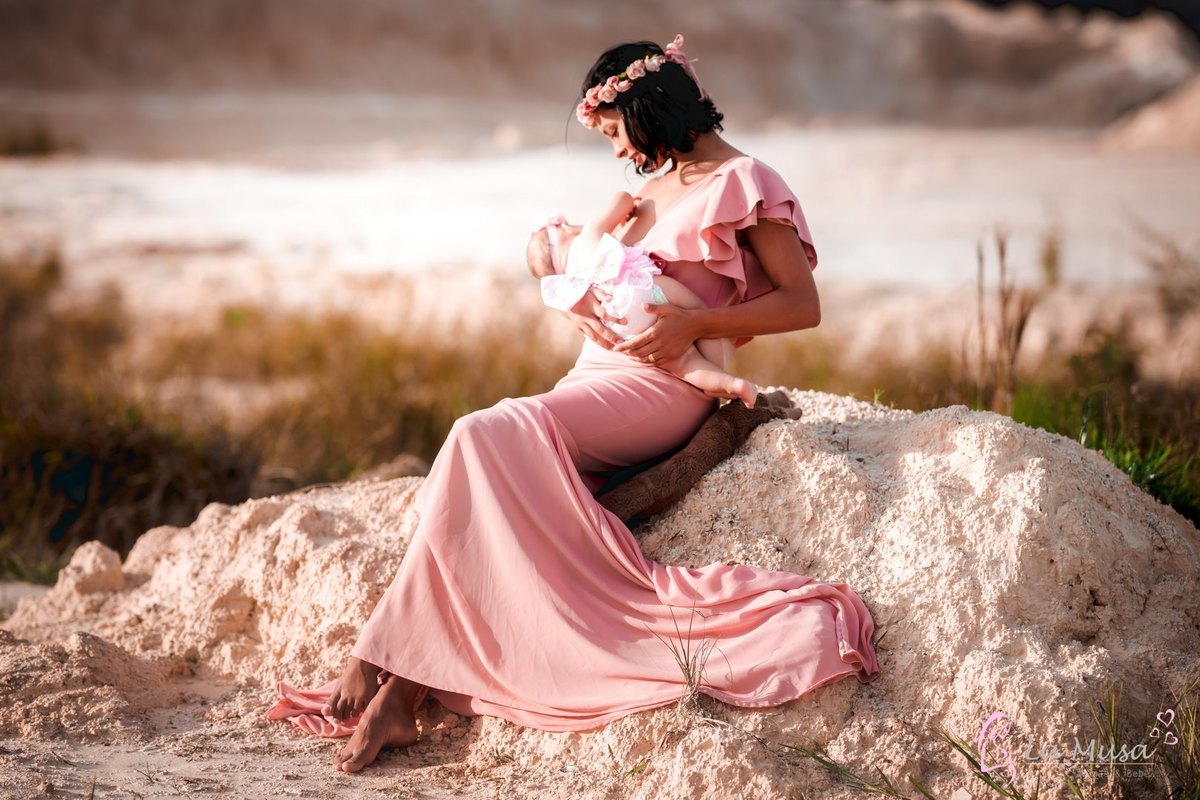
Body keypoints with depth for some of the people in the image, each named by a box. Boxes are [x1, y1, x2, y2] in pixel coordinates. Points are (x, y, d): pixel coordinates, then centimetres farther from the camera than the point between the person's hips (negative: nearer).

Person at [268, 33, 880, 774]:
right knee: (483, 455, -19)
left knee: (488, 437, -29)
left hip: (661, 391, -8)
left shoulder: (744, 185, -1)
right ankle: (398, 691, -28)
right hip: (602, 376, 8)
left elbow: (804, 304, -7)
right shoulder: (660, 184, 24)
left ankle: (393, 677, -27)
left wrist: (694, 325, -19)